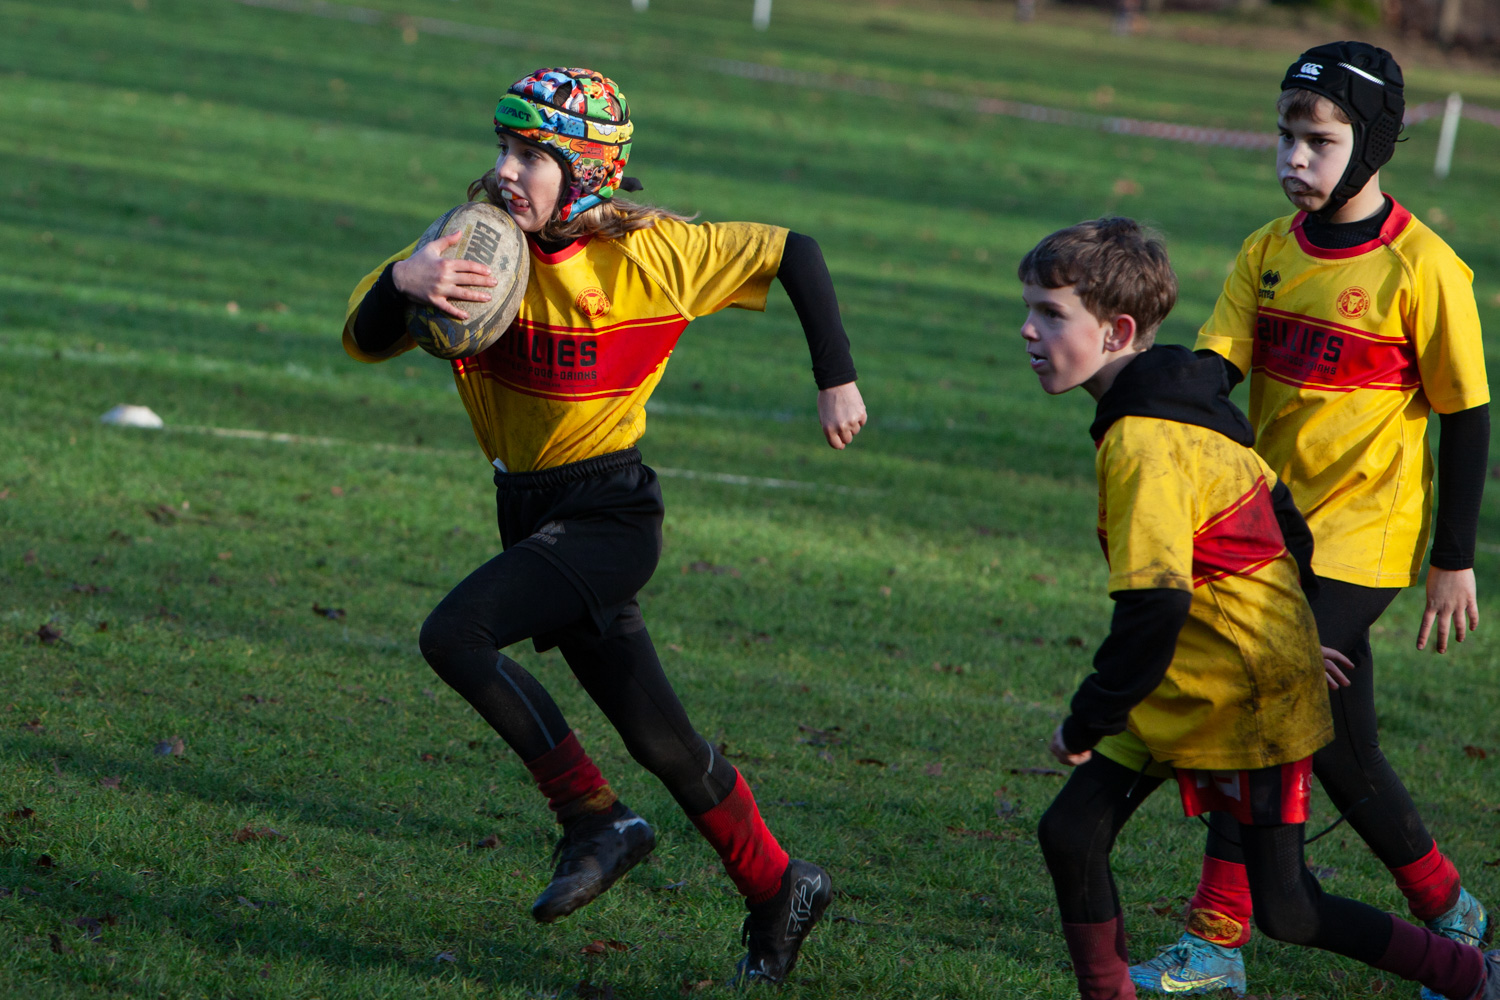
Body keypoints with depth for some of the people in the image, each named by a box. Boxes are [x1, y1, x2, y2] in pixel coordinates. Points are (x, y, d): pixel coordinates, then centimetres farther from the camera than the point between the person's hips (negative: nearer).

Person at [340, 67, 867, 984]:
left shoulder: (648, 254, -14)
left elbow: (792, 253, -3)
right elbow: (366, 341, -10)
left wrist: (838, 381, -4)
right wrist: (403, 281, -31)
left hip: (608, 513, -5)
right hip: (532, 511, 5)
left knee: (454, 634, -25)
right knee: (662, 741, 10)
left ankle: (597, 822, -12)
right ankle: (778, 890, 28)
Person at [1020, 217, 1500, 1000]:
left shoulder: (1142, 446, -25)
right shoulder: (1184, 401, 6)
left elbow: (1153, 606, -30)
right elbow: (1278, 517, 17)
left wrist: (1087, 722, -20)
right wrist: (1293, 633, 28)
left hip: (1249, 698, -10)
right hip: (1181, 695, 10)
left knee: (1286, 912, 0)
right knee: (1071, 832, 1)